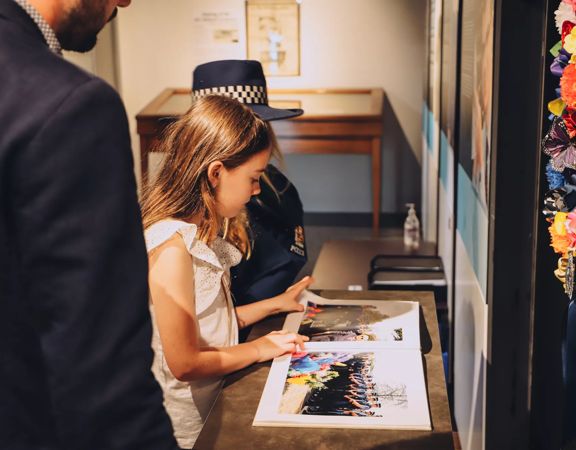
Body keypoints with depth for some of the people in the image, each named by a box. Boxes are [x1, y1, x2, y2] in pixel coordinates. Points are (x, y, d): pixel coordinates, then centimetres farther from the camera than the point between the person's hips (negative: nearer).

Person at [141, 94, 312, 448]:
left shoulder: (202, 231, 3)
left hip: (216, 401, 8)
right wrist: (259, 349, -11)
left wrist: (277, 303, 13)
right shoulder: (172, 246, -25)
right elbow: (185, 363, -24)